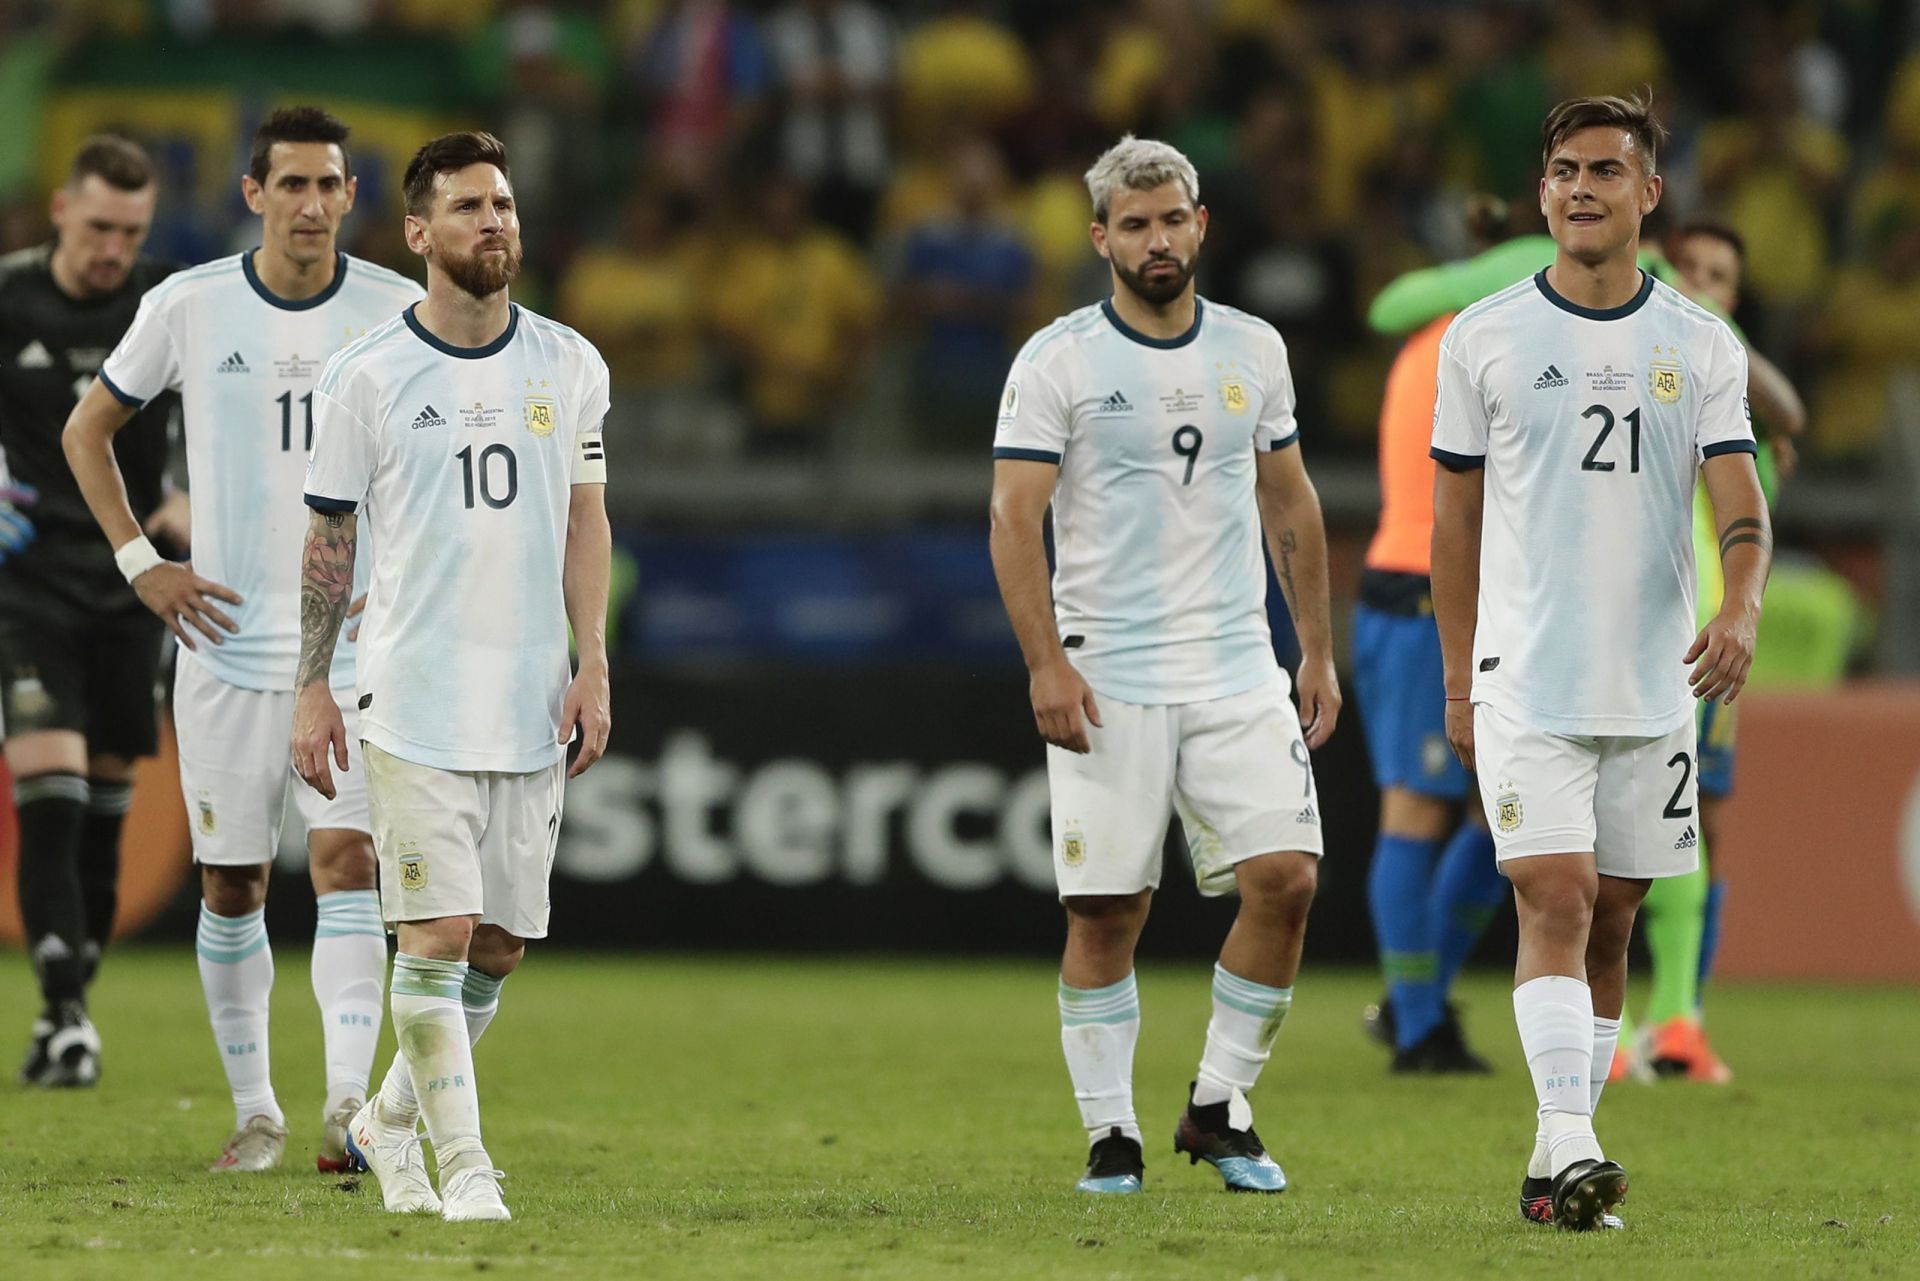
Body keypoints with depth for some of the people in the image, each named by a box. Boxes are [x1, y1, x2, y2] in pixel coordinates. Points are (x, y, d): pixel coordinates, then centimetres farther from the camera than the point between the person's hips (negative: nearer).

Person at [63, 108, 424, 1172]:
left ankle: (349, 1102, -24)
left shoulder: (397, 313, -1)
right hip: (228, 641, 1)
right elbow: (87, 431, 12)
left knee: (345, 857, -16)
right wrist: (140, 562, 2)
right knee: (232, 885, 5)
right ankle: (254, 1111, 18)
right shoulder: (189, 307, -1)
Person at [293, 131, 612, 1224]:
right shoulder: (368, 377, -2)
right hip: (415, 708, -4)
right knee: (440, 933, -11)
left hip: (533, 710, 4)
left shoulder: (569, 366, 7)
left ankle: (389, 1122, 27)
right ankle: (462, 1164, -3)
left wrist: (592, 667, 3)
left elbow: (585, 522, 12)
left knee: (501, 945, 6)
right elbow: (330, 538, 3)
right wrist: (313, 690, 1)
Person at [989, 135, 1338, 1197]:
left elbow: (1289, 503, 18)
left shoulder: (1253, 350, 10)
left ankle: (1218, 1108, 6)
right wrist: (1046, 663, -15)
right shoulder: (1059, 361, -3)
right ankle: (1110, 1136, 8)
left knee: (1286, 878, -8)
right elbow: (1014, 518, -6)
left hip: (1238, 673, 3)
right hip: (1108, 683, -3)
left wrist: (1318, 652, 15)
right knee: (1104, 911, -3)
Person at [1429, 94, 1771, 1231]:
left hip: (1655, 688, 2)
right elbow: (1458, 513, 8)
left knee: (1609, 924, 7)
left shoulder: (1703, 347, 4)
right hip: (1525, 681, -2)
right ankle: (1569, 1147, -25)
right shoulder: (1486, 338, 2)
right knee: (1555, 902, -16)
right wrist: (1458, 679, 7)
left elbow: (1742, 503, -3)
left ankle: (1555, 1170, 16)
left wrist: (1741, 609, -24)